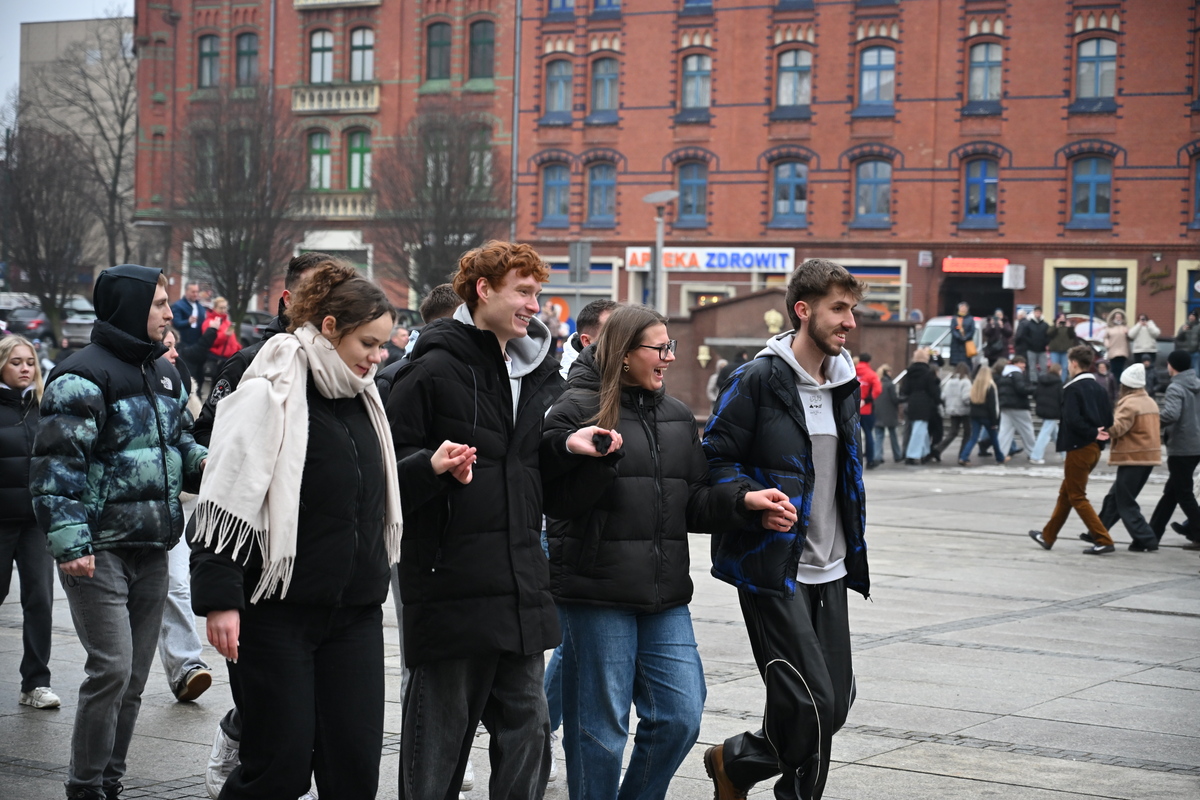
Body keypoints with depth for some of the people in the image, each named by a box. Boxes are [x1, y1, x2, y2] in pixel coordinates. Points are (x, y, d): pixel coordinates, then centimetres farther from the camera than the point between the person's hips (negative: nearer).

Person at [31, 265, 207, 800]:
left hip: (151, 551, 8)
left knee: (133, 679, 10)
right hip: (100, 551, -8)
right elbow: (56, 465, -16)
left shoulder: (164, 375, 15)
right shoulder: (83, 378, -11)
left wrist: (201, 461, 4)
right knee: (111, 669, -13)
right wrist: (69, 543, -23)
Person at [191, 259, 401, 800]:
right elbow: (226, 503, -13)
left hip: (354, 611, 6)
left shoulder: (361, 397, 13)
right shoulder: (269, 395, -10)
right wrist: (220, 599, -18)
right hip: (278, 611, -6)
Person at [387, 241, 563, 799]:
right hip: (451, 581, -6)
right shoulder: (434, 369, -6)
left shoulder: (541, 375, 16)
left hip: (522, 583, 7)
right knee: (441, 730, 0)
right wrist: (431, 467, -28)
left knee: (527, 729, 7)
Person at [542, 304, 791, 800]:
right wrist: (584, 456, -30)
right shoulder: (578, 410, -5)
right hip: (596, 593, -6)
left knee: (681, 716, 4)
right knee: (600, 726, 2)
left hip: (664, 595, 6)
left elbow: (694, 504, 16)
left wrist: (744, 501, 0)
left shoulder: (677, 417, 15)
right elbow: (557, 499, -13)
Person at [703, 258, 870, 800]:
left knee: (835, 704, 6)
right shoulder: (760, 380, -10)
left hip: (829, 571, 8)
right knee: (810, 702, -11)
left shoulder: (844, 383, 12)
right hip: (773, 569, -8)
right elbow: (715, 460, -9)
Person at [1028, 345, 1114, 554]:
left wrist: (1092, 434, -15)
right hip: (1094, 449, 8)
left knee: (1077, 497, -1)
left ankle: (1103, 540, -9)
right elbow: (1109, 421, 9)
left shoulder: (1072, 388, -14)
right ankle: (1048, 536, 29)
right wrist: (1097, 434, 2)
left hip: (1078, 449, -8)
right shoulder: (1098, 388, 11)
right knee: (1065, 493, 19)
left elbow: (1072, 419, -23)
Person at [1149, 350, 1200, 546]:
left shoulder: (1175, 388, -15)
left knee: (1183, 493, 0)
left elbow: (1171, 414, -31)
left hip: (1181, 448, -9)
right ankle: (1154, 531, 20)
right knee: (1171, 491, 14)